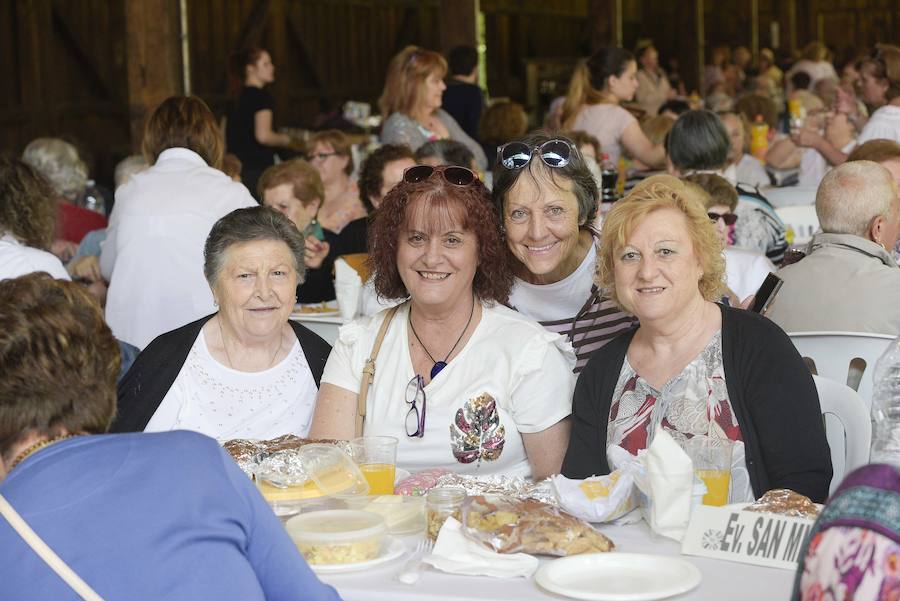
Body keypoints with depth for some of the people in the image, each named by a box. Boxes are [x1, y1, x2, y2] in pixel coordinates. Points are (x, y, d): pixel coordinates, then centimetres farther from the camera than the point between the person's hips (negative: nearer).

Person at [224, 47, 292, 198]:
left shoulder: (234, 99, 15)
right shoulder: (262, 97, -8)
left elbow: (224, 139, 18)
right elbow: (263, 135, -18)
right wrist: (284, 139, 0)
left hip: (236, 168, 8)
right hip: (257, 169, -8)